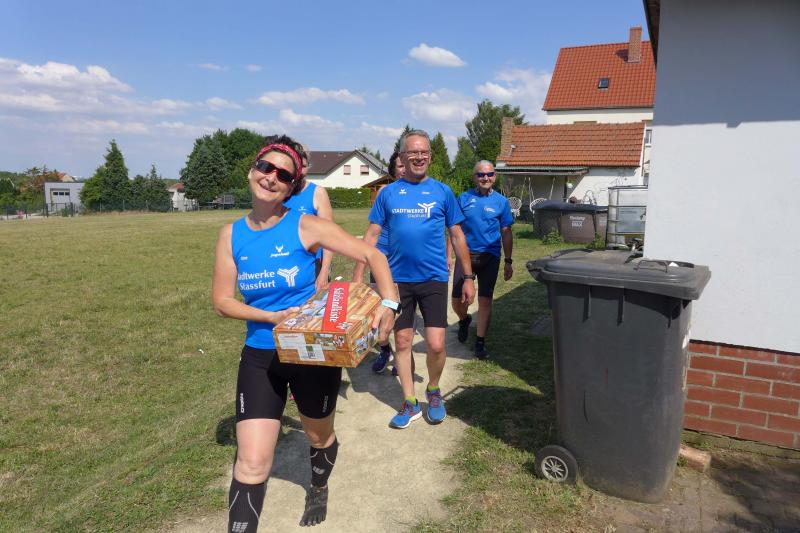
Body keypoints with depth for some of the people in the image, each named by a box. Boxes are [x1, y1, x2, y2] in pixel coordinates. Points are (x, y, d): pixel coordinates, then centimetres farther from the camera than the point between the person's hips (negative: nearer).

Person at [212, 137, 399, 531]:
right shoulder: (232, 234, -3)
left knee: (319, 436, 23)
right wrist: (273, 317, -19)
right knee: (251, 463, -6)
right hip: (260, 357, 2)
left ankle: (319, 490, 56)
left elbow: (372, 255, -14)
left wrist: (389, 304, -29)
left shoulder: (306, 226, -14)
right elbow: (221, 301, -3)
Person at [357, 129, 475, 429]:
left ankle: (433, 390, 25)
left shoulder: (442, 191, 3)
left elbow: (457, 236, 7)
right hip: (398, 280, 1)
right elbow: (371, 236, 4)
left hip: (434, 279, -1)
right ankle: (410, 403, 25)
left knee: (435, 345, -5)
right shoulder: (388, 193, 4)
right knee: (402, 342, 9)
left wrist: (468, 277, 5)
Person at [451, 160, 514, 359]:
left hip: (490, 256, 0)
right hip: (465, 254, 0)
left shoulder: (501, 201, 4)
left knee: (485, 300, 2)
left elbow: (506, 233, 7)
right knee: (457, 300, 1)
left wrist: (508, 262, 5)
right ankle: (464, 320, 36)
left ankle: (480, 342, 16)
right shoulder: (464, 198, 3)